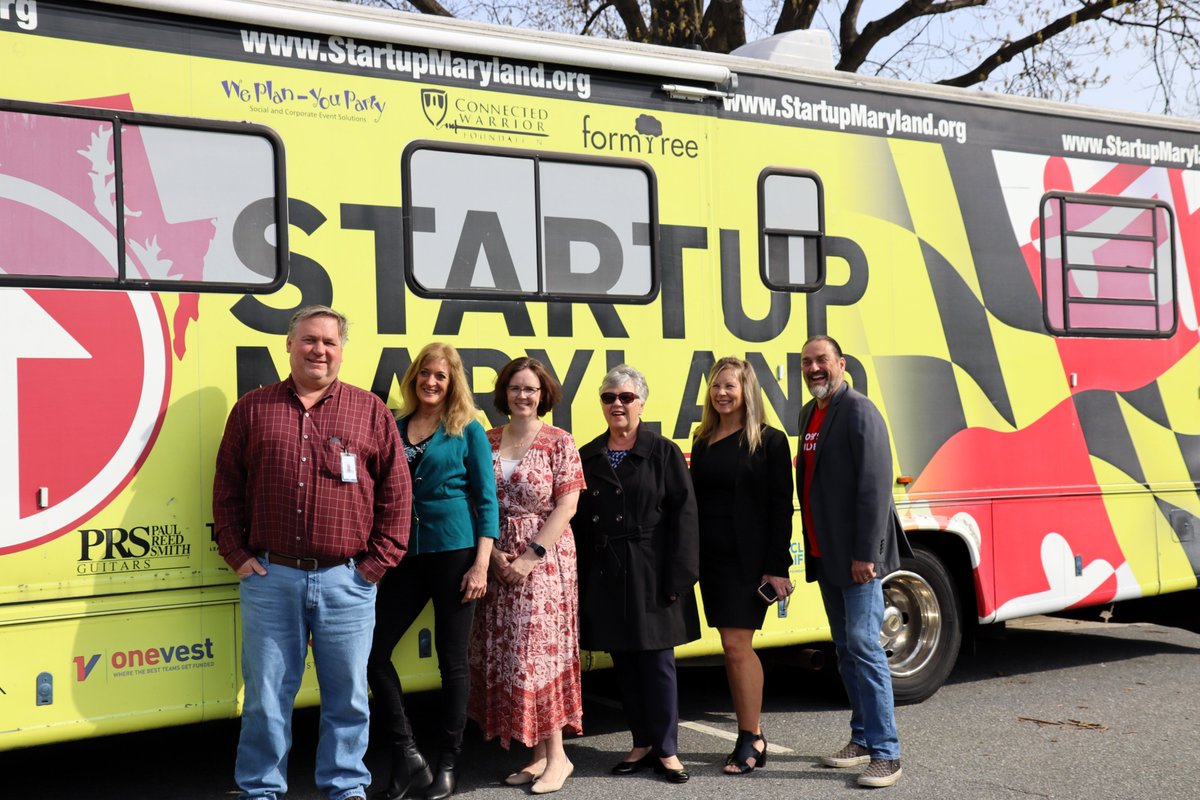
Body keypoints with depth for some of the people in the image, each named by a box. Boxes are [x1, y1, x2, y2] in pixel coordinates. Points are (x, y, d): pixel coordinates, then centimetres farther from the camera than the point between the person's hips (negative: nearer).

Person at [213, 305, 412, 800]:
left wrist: (379, 560, -1)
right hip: (269, 578, 0)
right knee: (266, 696, 9)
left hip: (347, 582, 0)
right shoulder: (252, 409, 7)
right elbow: (227, 488, 9)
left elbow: (395, 491, 4)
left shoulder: (370, 412, 4)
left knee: (347, 695, 10)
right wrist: (237, 555, 1)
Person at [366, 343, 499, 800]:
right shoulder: (395, 428, 9)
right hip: (406, 555, 4)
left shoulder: (468, 432, -1)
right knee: (373, 650, -3)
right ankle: (406, 756, 10)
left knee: (452, 661, 4)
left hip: (455, 554, -4)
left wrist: (481, 565, -10)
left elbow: (486, 500, -2)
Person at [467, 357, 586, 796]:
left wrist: (532, 555, -14)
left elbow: (567, 505, -8)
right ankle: (538, 753, 14)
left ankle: (557, 756, 3)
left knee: (539, 651, -6)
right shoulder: (488, 442, 8)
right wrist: (494, 554, -7)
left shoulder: (559, 442, -2)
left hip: (545, 558, -4)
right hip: (498, 559, 4)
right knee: (504, 655, 4)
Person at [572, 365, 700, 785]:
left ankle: (666, 749, 11)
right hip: (603, 574, 4)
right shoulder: (587, 456, 9)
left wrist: (678, 576, -12)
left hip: (650, 573, -4)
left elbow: (683, 515, -6)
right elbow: (577, 520, 9)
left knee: (657, 660, 0)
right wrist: (577, 578, 3)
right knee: (624, 662, 9)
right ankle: (643, 744, 22)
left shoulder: (663, 453, -2)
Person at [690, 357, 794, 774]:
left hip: (749, 559, -5)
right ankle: (752, 736, 18)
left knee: (736, 646, -8)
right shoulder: (703, 442, 11)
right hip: (711, 558, 5)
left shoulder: (769, 441, -4)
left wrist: (777, 567, -13)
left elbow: (780, 507, -8)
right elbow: (694, 501, 12)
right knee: (737, 648, 10)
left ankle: (750, 740, 4)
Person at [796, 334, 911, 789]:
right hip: (826, 556, 9)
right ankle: (863, 740, 23)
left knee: (864, 646, -9)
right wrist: (813, 549, 13)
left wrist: (865, 554, -22)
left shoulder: (858, 411, -12)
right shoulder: (809, 414, 14)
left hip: (857, 556, -9)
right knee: (846, 649, 14)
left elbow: (875, 485, -18)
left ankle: (886, 753, -3)